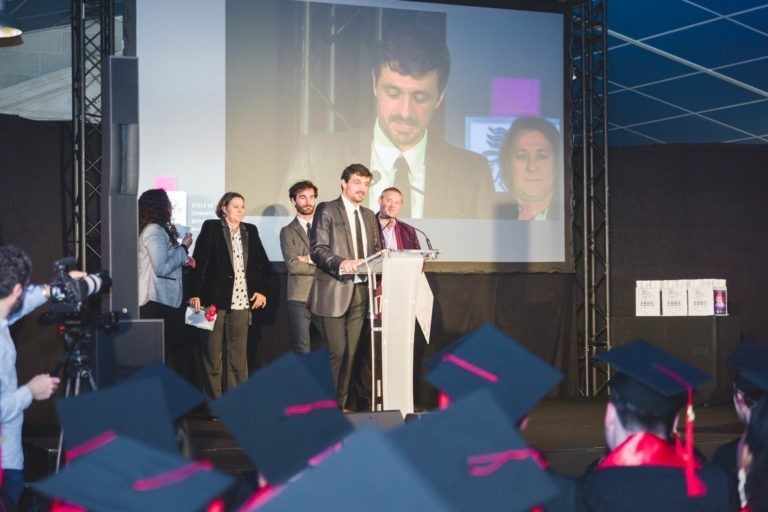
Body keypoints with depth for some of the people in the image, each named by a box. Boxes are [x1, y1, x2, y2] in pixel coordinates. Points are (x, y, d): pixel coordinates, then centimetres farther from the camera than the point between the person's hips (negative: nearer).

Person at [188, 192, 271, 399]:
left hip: (241, 302, 3)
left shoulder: (250, 231, 13)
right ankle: (213, 403, 9)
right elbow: (199, 262, -3)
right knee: (212, 353, 2)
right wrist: (195, 293, -9)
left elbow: (263, 263, 17)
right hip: (215, 299, -3)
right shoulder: (211, 228, 1)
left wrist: (262, 290, 6)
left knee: (238, 355, 3)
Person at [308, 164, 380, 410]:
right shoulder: (326, 210, -1)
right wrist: (342, 263, -26)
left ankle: (342, 403, 13)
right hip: (335, 291, -6)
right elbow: (317, 249, -10)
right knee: (337, 351, -8)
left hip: (360, 291, 6)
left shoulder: (369, 216, 19)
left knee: (350, 351, 6)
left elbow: (375, 250, 20)